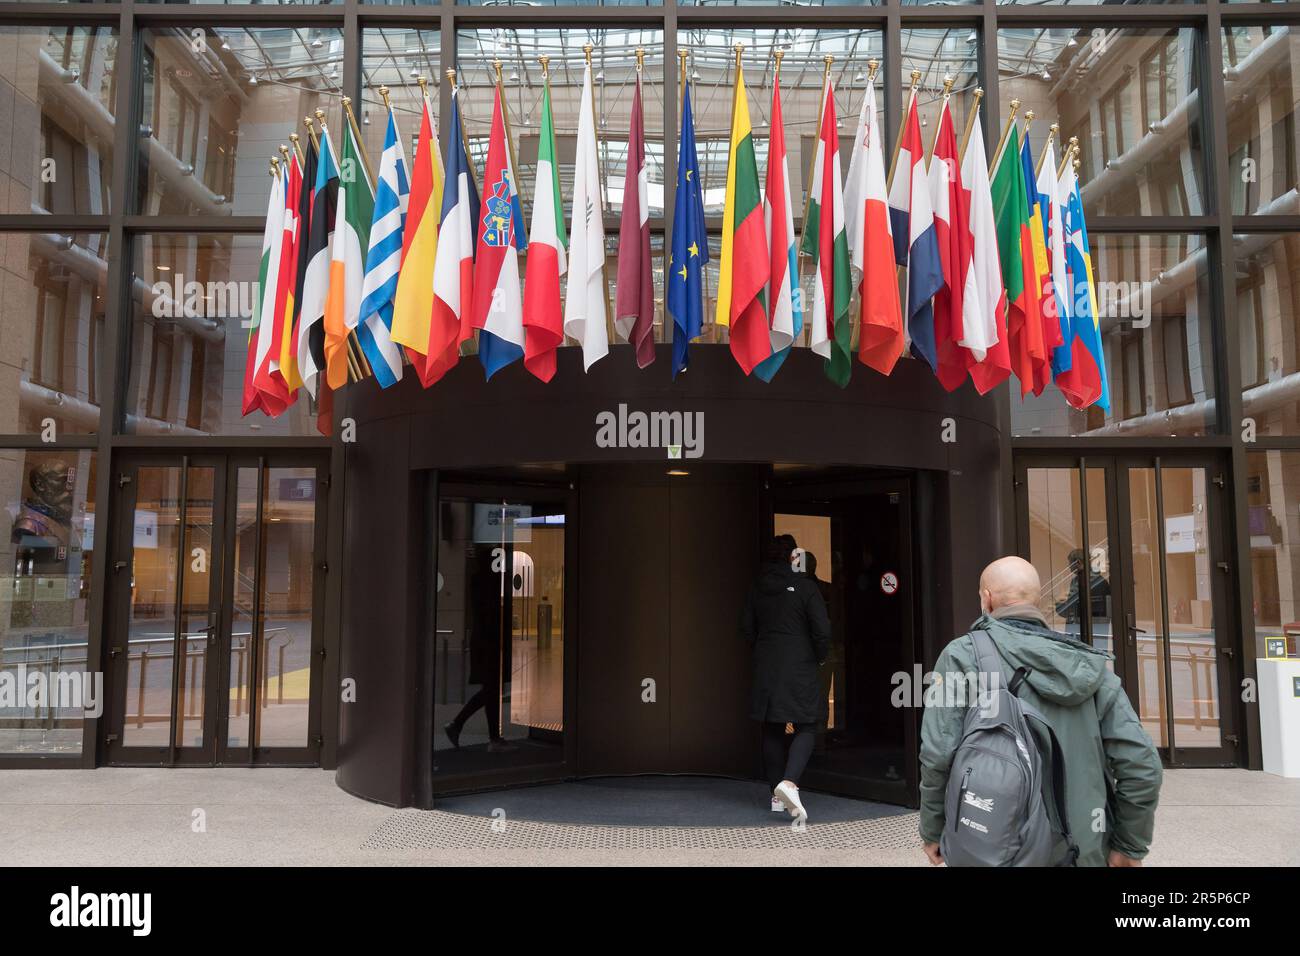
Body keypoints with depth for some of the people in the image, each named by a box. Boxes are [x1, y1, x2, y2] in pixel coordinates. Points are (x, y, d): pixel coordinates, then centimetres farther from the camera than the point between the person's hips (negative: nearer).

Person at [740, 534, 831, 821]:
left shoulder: (756, 588, 4)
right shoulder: (806, 586, -9)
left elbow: (746, 628, 9)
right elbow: (822, 629, -10)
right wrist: (820, 657, 6)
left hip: (766, 668, 4)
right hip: (800, 667, -4)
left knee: (772, 731, 12)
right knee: (806, 728, 1)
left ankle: (777, 795, 16)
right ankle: (789, 782, -21)